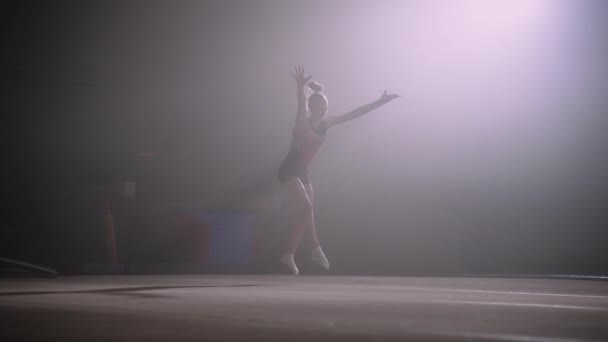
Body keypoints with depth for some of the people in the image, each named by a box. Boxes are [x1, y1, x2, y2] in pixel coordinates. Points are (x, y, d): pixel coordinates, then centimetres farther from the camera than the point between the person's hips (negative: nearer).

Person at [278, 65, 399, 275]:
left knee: (304, 215, 4)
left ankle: (288, 254, 12)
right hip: (289, 171, -7)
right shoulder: (302, 122, -14)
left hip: (303, 172, 7)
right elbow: (301, 105, -36)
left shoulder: (326, 123, 4)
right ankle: (316, 249, -23)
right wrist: (301, 87, -57)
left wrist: (379, 102, 5)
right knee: (306, 206, -23)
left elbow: (354, 113, 7)